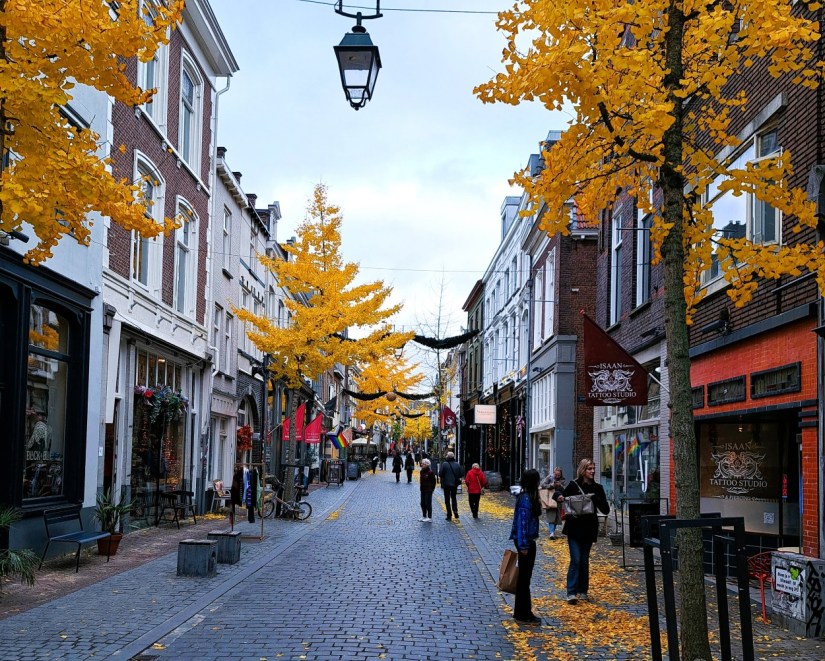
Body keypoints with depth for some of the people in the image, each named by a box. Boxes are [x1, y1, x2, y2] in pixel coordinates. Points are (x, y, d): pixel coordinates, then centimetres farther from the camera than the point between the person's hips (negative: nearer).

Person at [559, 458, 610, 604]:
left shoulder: (597, 488, 4)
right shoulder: (574, 485, -3)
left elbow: (606, 510, 0)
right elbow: (562, 498, 6)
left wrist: (595, 499, -16)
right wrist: (559, 499, -18)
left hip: (589, 529, 3)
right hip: (574, 528, -3)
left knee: (585, 561, 10)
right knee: (575, 560, -10)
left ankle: (583, 591, 20)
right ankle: (571, 592, -8)